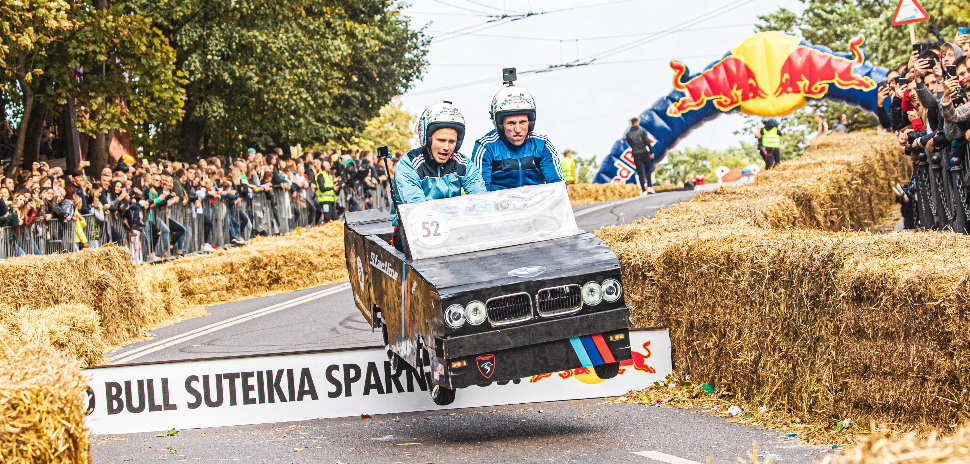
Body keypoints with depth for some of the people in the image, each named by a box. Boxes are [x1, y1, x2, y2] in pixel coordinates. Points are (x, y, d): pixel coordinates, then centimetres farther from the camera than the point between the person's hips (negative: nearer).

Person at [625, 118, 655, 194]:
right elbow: (647, 142, -7)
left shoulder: (628, 134, 5)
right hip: (644, 153, -1)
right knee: (648, 171, 13)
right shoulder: (642, 131, -3)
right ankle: (649, 187, -1)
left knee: (640, 173, 4)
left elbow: (629, 144, 12)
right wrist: (651, 151, -2)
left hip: (635, 154, 1)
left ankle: (644, 190, 0)